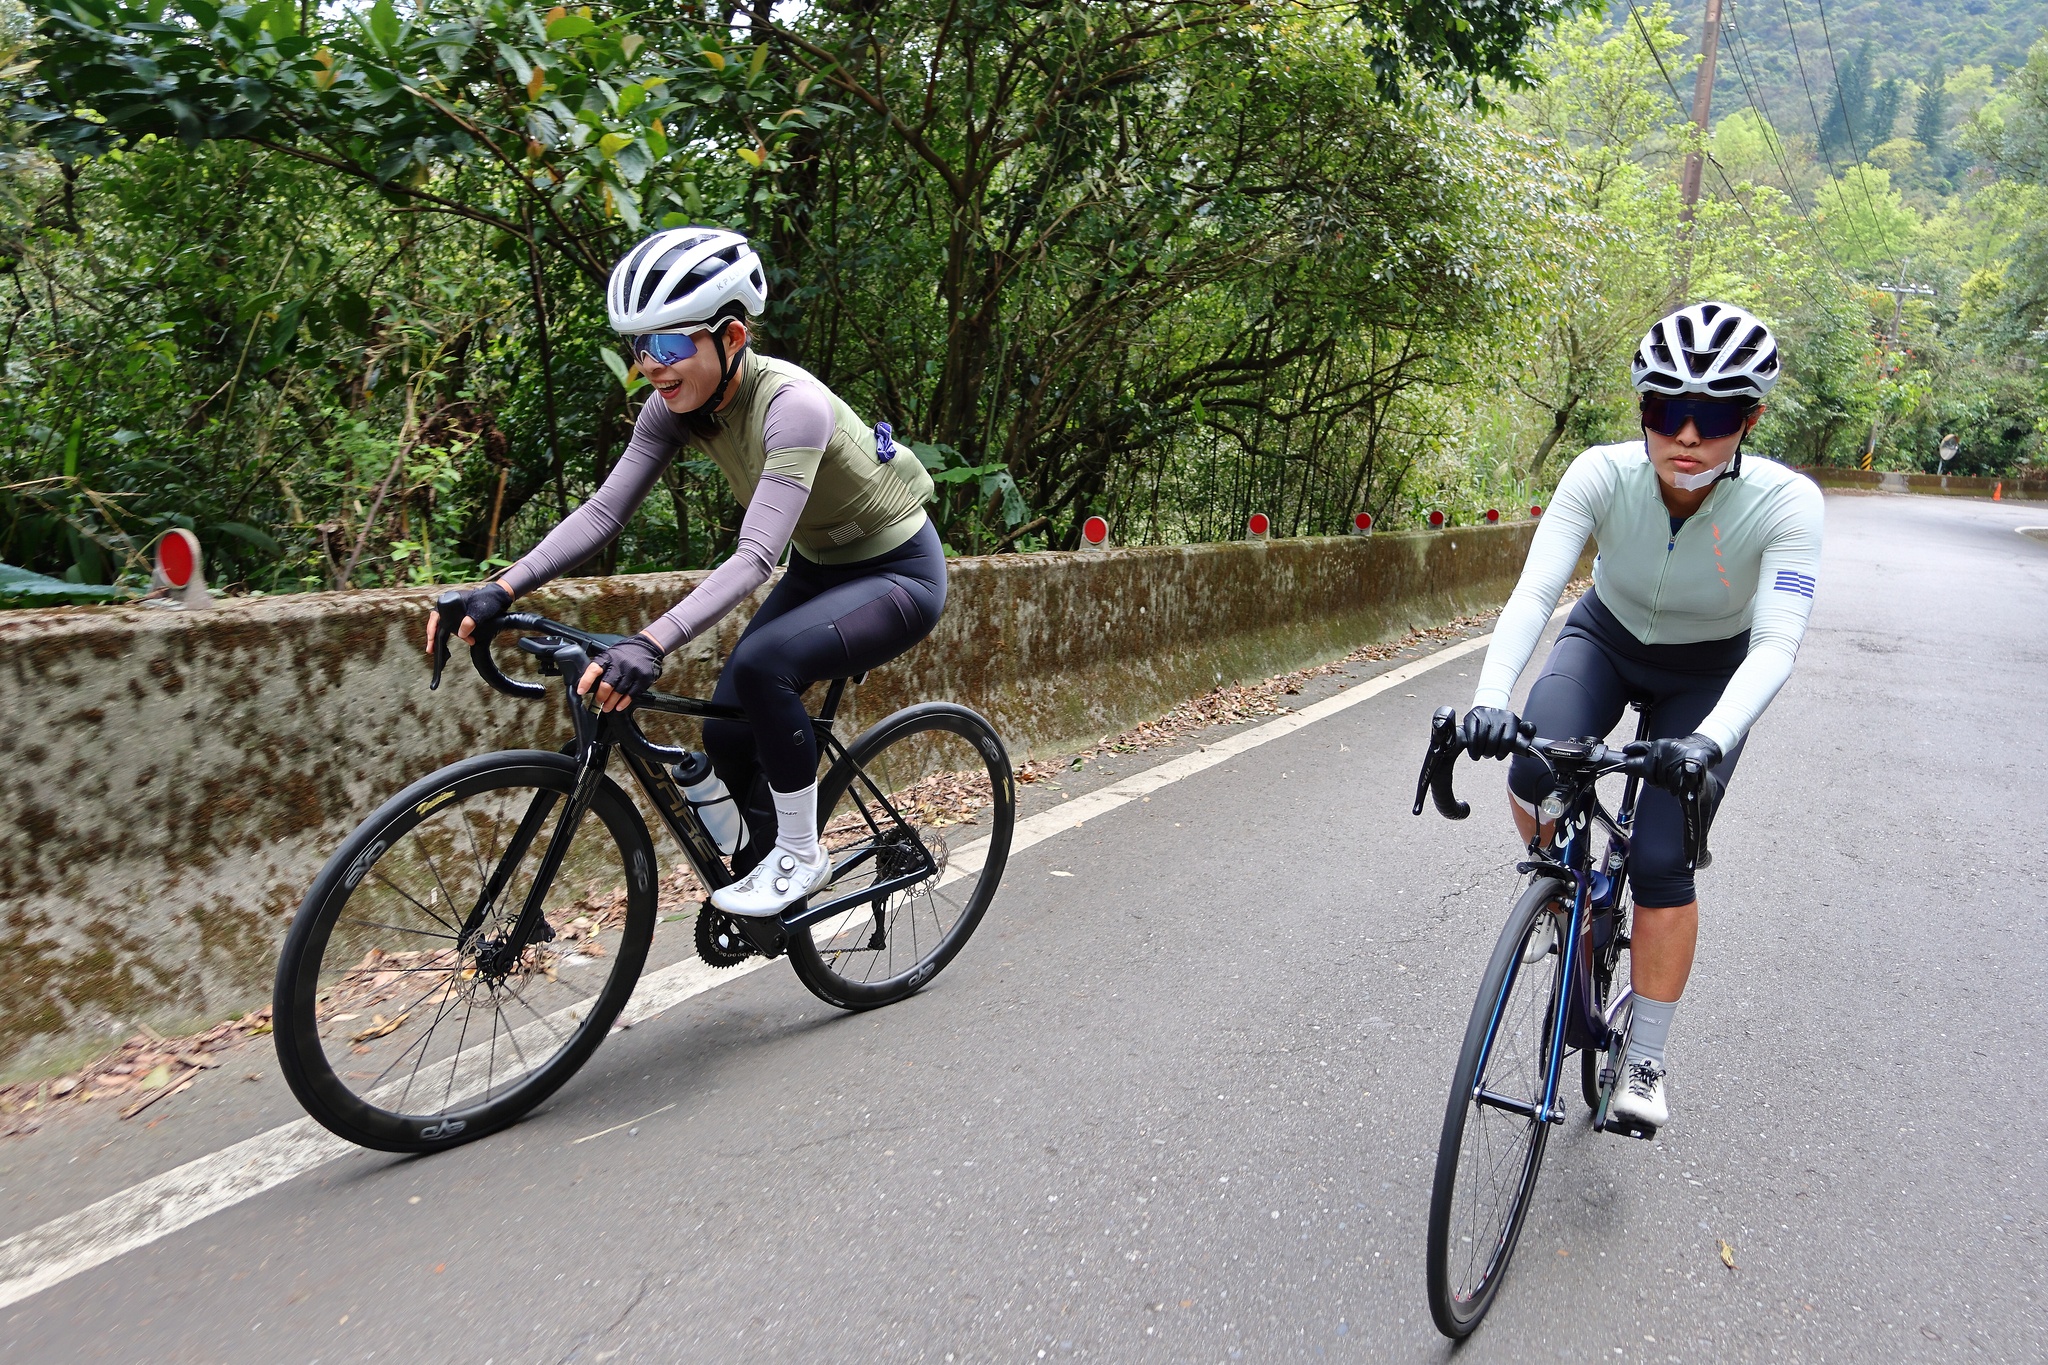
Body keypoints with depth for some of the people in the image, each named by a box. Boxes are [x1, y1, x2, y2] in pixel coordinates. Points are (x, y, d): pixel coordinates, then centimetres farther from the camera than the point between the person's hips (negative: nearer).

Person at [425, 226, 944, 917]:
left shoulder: (792, 404, -32)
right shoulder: (678, 406, -10)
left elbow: (755, 555, -40)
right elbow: (604, 509, -13)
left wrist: (653, 644, -51)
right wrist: (501, 589, -24)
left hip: (899, 573, -7)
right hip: (819, 568, 7)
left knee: (762, 664, -31)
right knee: (727, 733, -4)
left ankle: (800, 855, -10)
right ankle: (762, 861, 24)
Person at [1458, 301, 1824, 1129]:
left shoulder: (1785, 503, -30)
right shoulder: (1601, 476, -28)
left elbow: (1776, 644, -37)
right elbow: (1534, 592, -35)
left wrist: (1711, 739, -55)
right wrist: (1489, 700, -52)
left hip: (1710, 675, -1)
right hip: (1606, 640, 1)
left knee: (1661, 859, -11)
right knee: (1534, 772, -29)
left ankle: (1644, 1064, 7)